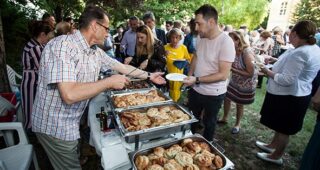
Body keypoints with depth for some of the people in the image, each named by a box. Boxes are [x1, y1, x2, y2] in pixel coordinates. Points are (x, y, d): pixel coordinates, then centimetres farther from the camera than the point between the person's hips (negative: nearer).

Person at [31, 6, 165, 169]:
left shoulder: (96, 52, 0)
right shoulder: (62, 45, -25)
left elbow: (123, 67, 11)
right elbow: (69, 95, -35)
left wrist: (149, 76, 14)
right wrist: (110, 82, -26)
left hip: (72, 122, 7)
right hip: (55, 126, -7)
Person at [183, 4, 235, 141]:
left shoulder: (226, 42, -23)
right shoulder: (201, 37, -3)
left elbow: (224, 74, -25)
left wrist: (196, 80, -27)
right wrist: (189, 75, -1)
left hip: (213, 94, -6)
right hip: (195, 89, 6)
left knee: (209, 123, 18)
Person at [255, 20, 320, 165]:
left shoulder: (298, 53, -27)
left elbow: (286, 80, -27)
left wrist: (268, 72, -13)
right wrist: (275, 63, 10)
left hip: (288, 97, -9)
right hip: (298, 94, 9)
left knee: (283, 128, 8)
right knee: (281, 125, 24)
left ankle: (276, 156, 28)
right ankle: (272, 145, 43)